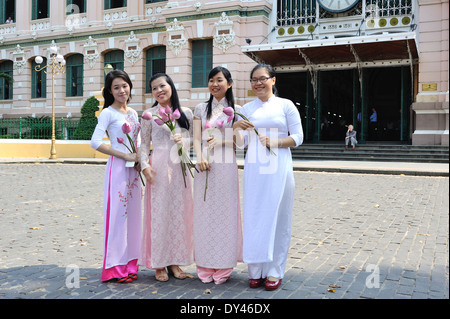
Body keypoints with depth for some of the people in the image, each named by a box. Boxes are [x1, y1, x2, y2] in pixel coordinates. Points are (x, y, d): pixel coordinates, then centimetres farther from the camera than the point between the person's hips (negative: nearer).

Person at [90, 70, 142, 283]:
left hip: (133, 169, 7)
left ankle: (129, 264, 19)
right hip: (117, 167, -7)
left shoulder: (133, 113, 15)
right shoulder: (108, 113, -5)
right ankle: (115, 268, 5)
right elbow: (95, 142, -15)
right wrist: (125, 156, -14)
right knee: (117, 213, -5)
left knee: (133, 213, 9)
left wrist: (140, 159, 1)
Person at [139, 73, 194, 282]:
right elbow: (144, 144, 3)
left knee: (179, 212, 5)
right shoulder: (149, 114, 4)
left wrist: (183, 140, -9)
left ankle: (175, 261, 17)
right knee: (158, 213, -1)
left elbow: (193, 140, 12)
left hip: (180, 167, 3)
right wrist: (145, 165, -10)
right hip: (158, 168, -2)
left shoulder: (186, 113, 10)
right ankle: (159, 264, 10)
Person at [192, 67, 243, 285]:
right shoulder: (201, 109, 12)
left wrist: (221, 141, -14)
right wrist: (200, 157, -16)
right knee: (204, 213, 3)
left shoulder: (236, 110, 7)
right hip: (205, 167, 2)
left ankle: (223, 267, 11)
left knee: (224, 213, 0)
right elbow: (196, 138, 2)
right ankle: (206, 267, 13)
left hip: (226, 166, -2)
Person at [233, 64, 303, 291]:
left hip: (278, 169, -2)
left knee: (277, 217, 1)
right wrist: (236, 129, -10)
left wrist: (275, 142, -14)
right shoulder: (247, 108, 12)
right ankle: (256, 270, 13)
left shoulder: (285, 105, 5)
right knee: (254, 217, 3)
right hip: (254, 169, 3)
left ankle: (274, 271, 10)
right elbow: (241, 143, 9)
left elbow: (298, 137, 1)